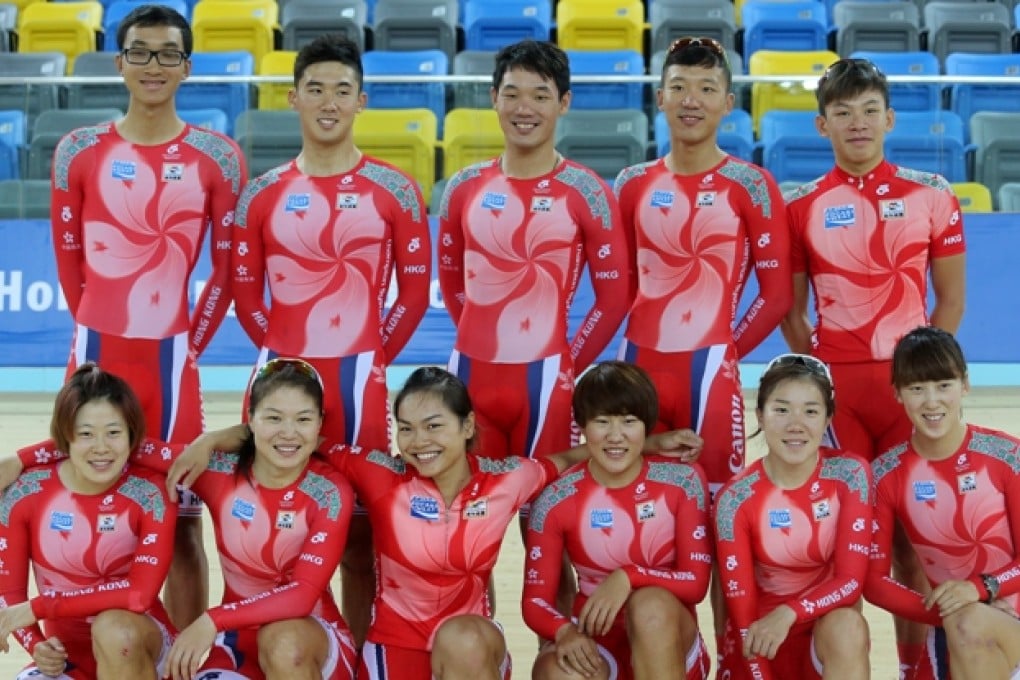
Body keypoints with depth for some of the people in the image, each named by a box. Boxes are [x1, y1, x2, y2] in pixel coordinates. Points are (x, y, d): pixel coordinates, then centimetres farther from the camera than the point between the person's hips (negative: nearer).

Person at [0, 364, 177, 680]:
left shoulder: (150, 493, -16)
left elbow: (140, 593, -25)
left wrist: (37, 607, -25)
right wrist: (36, 645, -27)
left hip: (138, 646, -1)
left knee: (115, 628, -36)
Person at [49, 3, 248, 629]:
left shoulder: (217, 157, 1)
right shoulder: (79, 151, 3)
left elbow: (229, 268, 4)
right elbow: (70, 260, 9)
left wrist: (190, 346, 3)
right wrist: (102, 338, 9)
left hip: (171, 357, -1)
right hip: (97, 354, 1)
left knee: (181, 518, 4)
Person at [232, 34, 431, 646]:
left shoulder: (394, 190, 2)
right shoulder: (262, 193, 6)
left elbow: (415, 290, 4)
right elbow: (246, 290, 10)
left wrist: (374, 357, 1)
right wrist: (280, 353, 4)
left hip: (360, 377, -1)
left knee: (360, 526, 4)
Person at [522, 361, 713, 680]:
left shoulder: (683, 481, -8)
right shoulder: (557, 500, -8)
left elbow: (696, 582, -10)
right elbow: (535, 598, -8)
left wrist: (629, 578, -28)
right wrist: (564, 631, -31)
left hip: (670, 644, 0)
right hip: (598, 644, 0)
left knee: (652, 603, -35)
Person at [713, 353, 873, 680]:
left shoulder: (850, 475, -11)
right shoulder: (736, 498, -13)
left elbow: (851, 580, -16)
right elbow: (741, 612, -12)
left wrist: (789, 614, -32)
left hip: (831, 635, 0)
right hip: (762, 642, 0)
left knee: (847, 626, -34)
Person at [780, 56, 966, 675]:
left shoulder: (932, 196, 3)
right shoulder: (802, 205, 4)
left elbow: (951, 301, 7)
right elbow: (790, 309, 9)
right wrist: (816, 370, -1)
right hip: (833, 384, 0)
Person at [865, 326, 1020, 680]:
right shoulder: (886, 475, -5)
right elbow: (873, 579, -4)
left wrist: (980, 588, -25)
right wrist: (942, 612, -18)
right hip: (952, 629, 3)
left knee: (969, 626, -33)